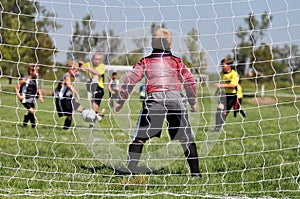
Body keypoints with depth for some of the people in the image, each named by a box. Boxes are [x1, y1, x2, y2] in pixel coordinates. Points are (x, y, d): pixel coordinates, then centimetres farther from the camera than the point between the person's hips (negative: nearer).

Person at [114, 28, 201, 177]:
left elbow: (130, 79, 8)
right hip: (176, 97, 1)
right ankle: (195, 171, 8)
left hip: (154, 98, -1)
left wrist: (121, 101, 13)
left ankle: (131, 170, -5)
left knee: (140, 136, 5)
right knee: (186, 138, 11)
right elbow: (190, 81, 13)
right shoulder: (177, 61, 18)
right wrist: (193, 102, 25)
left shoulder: (145, 62, 17)